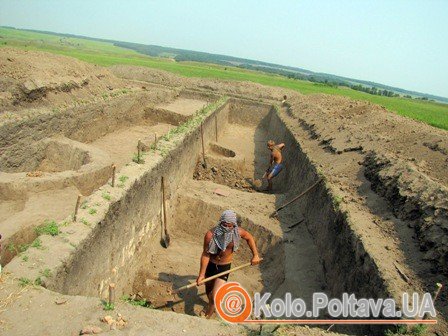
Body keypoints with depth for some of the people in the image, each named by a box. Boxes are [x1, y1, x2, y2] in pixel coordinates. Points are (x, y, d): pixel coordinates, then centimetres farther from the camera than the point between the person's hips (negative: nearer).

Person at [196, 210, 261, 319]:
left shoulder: (237, 232, -20)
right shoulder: (210, 235, -26)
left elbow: (249, 237, 2)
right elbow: (205, 255, -17)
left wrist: (255, 255, 2)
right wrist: (201, 275, -14)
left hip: (224, 267, 0)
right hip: (210, 265, 0)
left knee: (215, 296, -9)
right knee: (208, 289, 22)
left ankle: (207, 315, 20)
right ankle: (212, 305, 56)